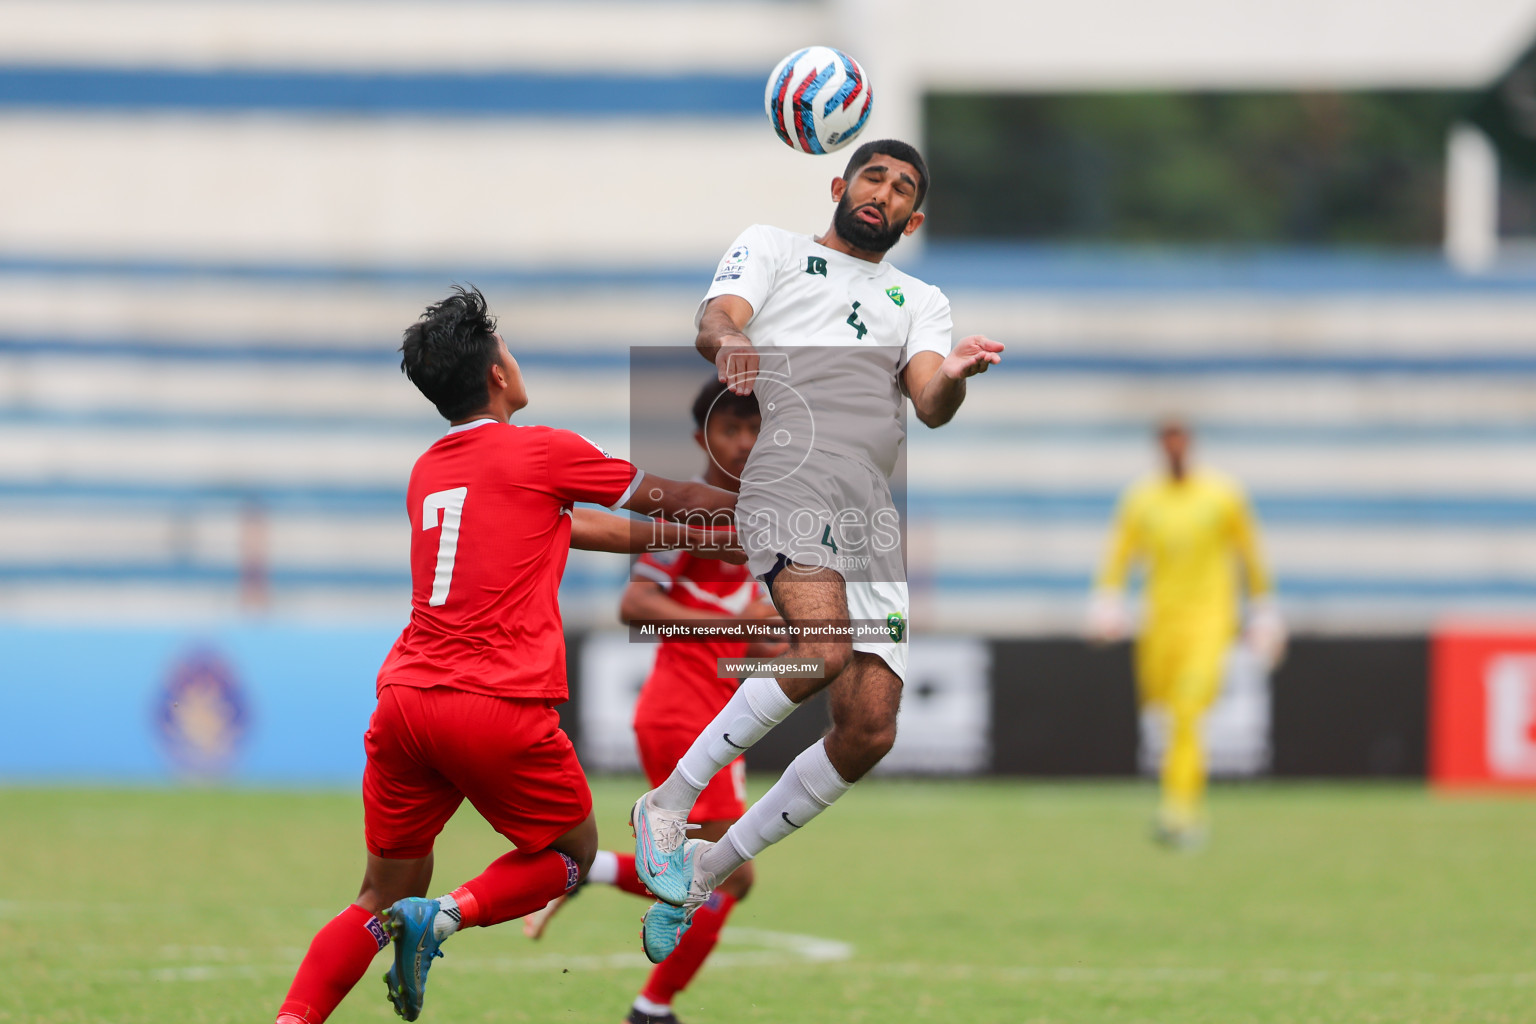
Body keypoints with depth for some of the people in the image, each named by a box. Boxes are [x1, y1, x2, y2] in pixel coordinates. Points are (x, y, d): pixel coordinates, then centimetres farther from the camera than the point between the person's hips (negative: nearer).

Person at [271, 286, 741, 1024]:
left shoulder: (427, 472, 21)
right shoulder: (541, 453, 1)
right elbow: (666, 499, 14)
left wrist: (693, 539, 37)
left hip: (406, 702, 6)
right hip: (501, 708, -6)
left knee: (382, 901, 12)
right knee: (571, 852, 18)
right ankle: (445, 916, -9)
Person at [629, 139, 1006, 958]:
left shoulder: (921, 301, 29)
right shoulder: (771, 248, 20)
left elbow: (930, 404, 10)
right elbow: (716, 318, 0)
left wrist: (952, 378, -15)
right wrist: (728, 341, -25)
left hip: (874, 512, 5)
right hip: (789, 476, -5)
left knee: (869, 731, -5)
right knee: (824, 650, -32)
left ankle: (711, 867, 12)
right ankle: (669, 803, -16)